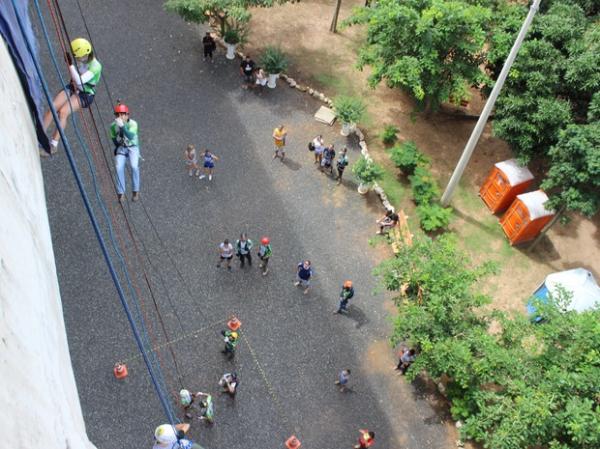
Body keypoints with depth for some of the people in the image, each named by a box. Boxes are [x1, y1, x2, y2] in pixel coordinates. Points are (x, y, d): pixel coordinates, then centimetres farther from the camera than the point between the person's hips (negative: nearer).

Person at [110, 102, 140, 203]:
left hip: (132, 147, -2)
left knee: (134, 166, -29)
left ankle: (136, 191, -12)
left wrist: (122, 126, -43)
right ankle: (121, 193, -11)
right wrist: (118, 139, -8)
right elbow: (114, 140, 9)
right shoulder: (113, 126, -5)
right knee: (118, 167, -23)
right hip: (121, 148, 2)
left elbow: (130, 136, -35)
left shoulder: (133, 124, -16)